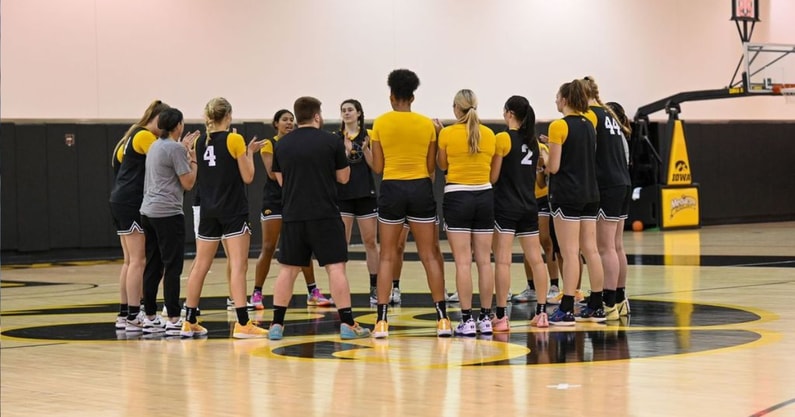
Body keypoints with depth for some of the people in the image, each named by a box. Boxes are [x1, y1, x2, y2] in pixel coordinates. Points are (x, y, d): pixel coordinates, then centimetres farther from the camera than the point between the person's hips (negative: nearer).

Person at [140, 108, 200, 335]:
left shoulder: (156, 146, 14)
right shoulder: (176, 149, -11)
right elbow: (188, 183, -11)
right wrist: (194, 159, 2)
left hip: (149, 212, 9)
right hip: (168, 214, -9)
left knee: (153, 266, 11)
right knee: (173, 267, -6)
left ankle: (150, 318, 14)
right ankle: (173, 320, -7)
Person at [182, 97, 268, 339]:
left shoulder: (200, 143, 7)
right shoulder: (234, 140, -9)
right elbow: (247, 177, -7)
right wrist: (250, 153, 7)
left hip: (208, 210, 6)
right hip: (233, 210, -6)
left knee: (200, 266, 10)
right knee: (238, 266, -7)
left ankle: (190, 323, 16)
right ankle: (242, 324, -13)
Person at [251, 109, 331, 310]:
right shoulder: (269, 145, -3)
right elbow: (272, 173, -13)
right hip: (274, 201, -4)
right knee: (268, 248, -4)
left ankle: (313, 292, 9)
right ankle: (256, 294, 3)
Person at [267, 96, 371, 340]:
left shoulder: (283, 145, 6)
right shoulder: (331, 141, -4)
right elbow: (343, 178, 4)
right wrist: (344, 156, 21)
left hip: (293, 216, 3)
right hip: (325, 215, -3)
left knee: (288, 269, 10)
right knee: (335, 267, -2)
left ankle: (277, 325, 10)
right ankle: (347, 324, -4)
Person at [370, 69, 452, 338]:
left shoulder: (380, 123, -1)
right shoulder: (427, 124, 2)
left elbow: (377, 168, 1)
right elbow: (431, 167, 3)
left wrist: (366, 151, 20)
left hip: (392, 189, -1)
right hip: (421, 188, 1)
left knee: (387, 256, 5)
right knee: (430, 255, 5)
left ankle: (382, 321, -1)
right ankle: (442, 318, 2)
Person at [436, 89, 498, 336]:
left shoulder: (447, 134, -6)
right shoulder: (489, 134, 4)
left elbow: (442, 165, 8)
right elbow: (494, 175, 7)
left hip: (457, 196, -3)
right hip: (484, 196, 3)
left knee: (463, 261, -4)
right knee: (484, 260, 7)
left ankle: (467, 320, -5)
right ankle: (486, 319, 10)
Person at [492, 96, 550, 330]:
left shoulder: (503, 139, -10)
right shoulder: (532, 140, 10)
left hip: (505, 207, -7)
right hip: (529, 206, 7)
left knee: (503, 261, -7)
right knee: (536, 259, 9)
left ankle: (501, 316, -11)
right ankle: (542, 313, 12)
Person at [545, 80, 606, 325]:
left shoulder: (559, 126, -11)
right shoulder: (588, 125, 11)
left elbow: (553, 166, -13)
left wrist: (543, 159, 8)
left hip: (566, 195, -7)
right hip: (590, 194, 7)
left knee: (570, 253, -8)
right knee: (591, 251, 9)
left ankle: (566, 310, -7)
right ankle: (596, 307, 13)